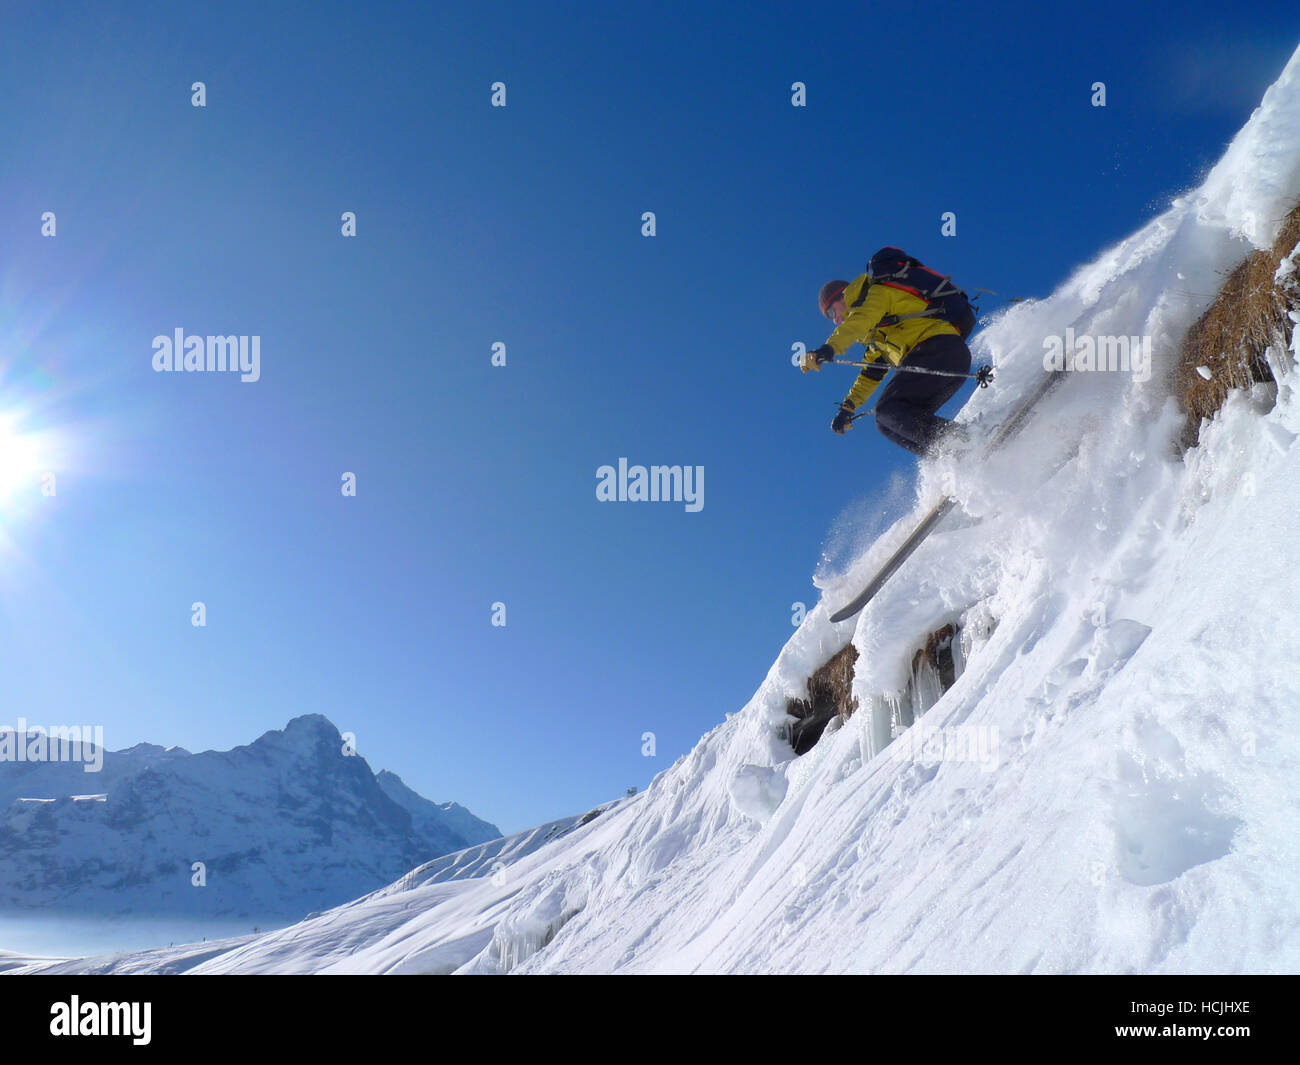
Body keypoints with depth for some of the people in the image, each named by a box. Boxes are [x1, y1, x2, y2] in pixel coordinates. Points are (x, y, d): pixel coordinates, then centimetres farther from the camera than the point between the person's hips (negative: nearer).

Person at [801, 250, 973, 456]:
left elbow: (861, 320, -16)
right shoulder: (878, 331, 34)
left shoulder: (873, 292, 7)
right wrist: (848, 407, 36)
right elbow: (872, 373, 38)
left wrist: (829, 348, -29)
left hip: (939, 347, -9)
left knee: (889, 410, -21)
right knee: (889, 423, 3)